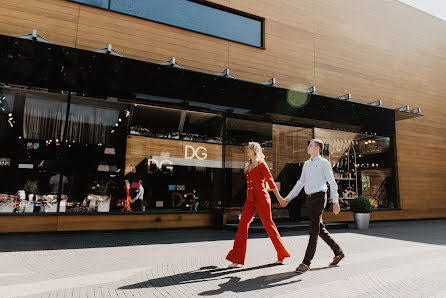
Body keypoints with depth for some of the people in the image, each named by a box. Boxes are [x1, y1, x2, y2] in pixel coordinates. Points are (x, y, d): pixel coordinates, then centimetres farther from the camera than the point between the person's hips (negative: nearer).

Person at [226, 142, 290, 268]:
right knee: (242, 224, -3)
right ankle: (237, 259, 0)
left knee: (268, 224, 3)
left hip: (261, 198, -7)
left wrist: (279, 197, -4)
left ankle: (282, 255, 22)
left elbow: (270, 180, -5)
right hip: (250, 199, 7)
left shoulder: (261, 164, -5)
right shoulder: (248, 166, 17)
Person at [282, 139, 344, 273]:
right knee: (320, 229, 14)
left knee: (314, 230, -7)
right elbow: (301, 182, 20)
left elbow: (332, 183, -7)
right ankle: (338, 252, 31)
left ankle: (306, 262, -4)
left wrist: (335, 201, -15)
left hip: (319, 197, -7)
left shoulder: (324, 163, -3)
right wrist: (288, 197, 16)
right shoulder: (306, 164, 16)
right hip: (309, 198, 7)